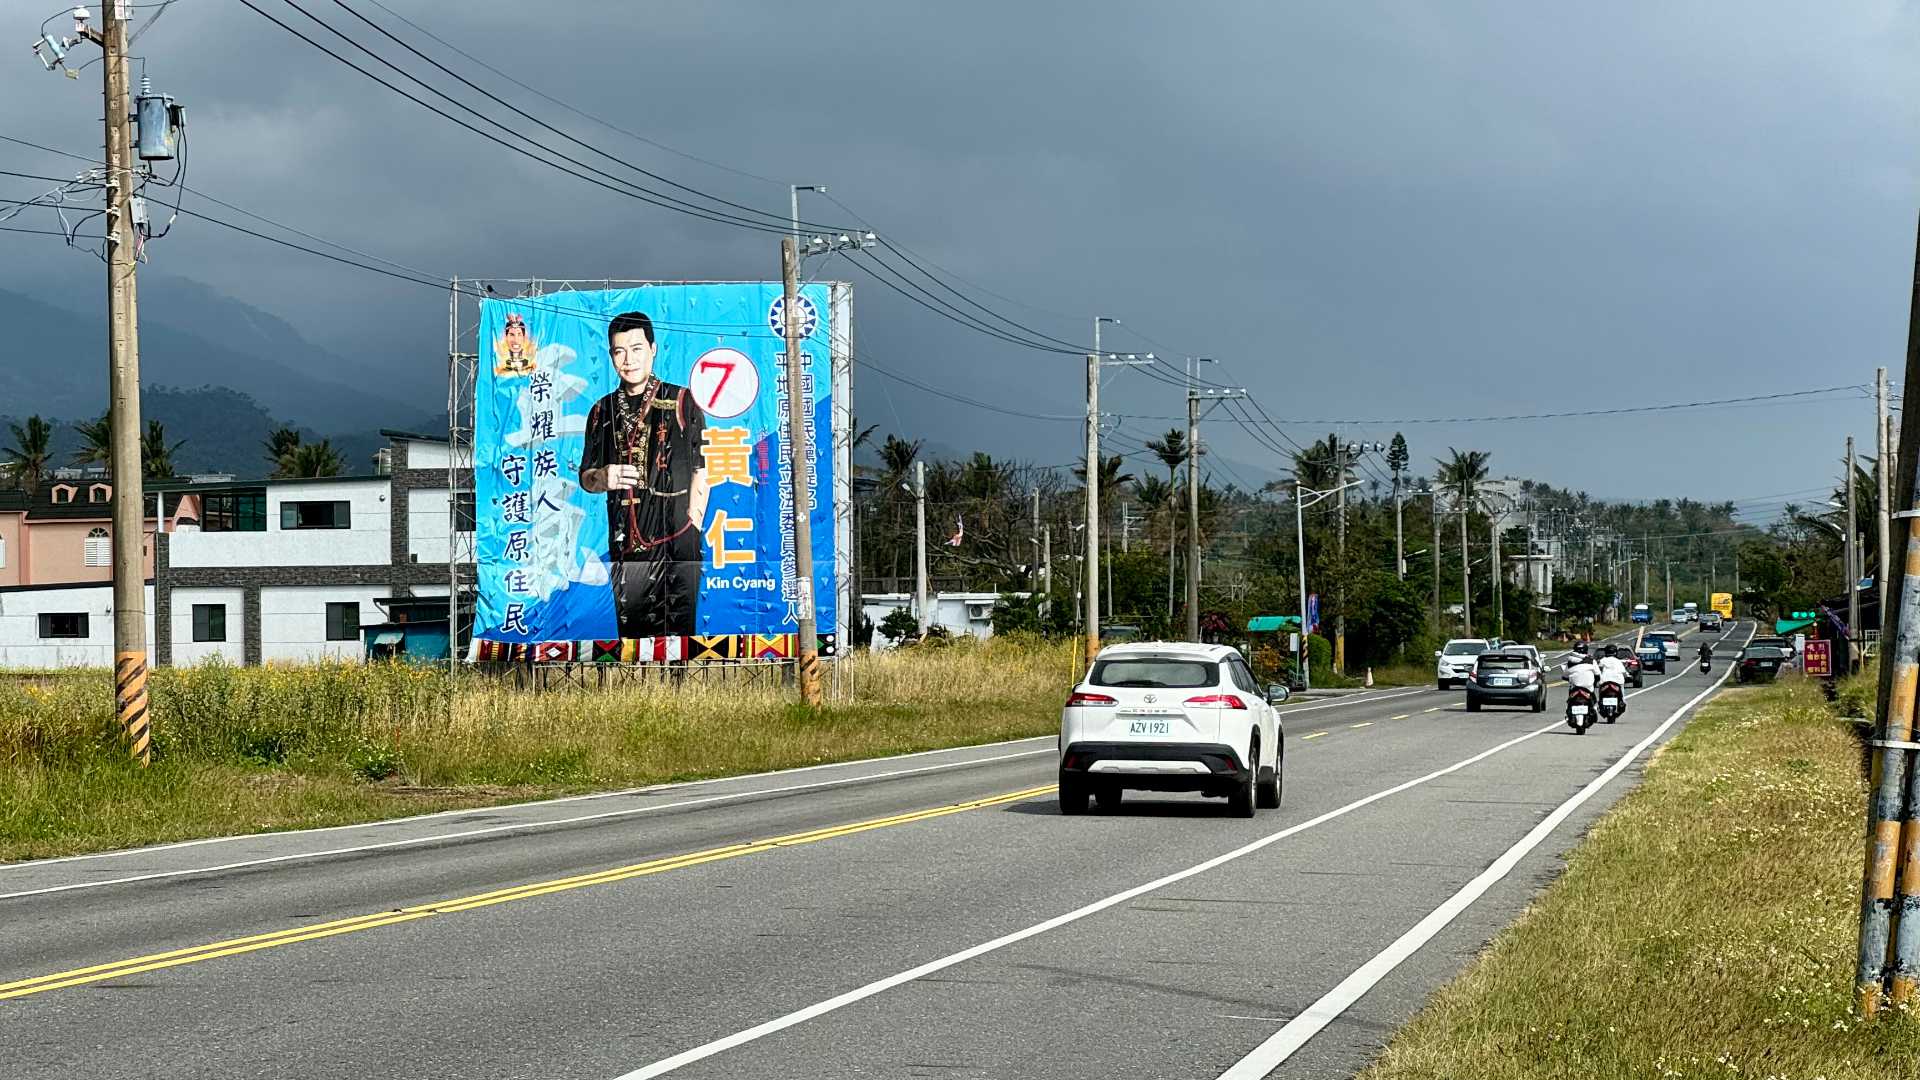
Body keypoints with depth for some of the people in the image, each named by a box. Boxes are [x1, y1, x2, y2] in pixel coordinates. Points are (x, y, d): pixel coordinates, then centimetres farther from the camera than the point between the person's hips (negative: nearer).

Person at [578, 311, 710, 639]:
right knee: (632, 634, 2)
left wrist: (691, 529, -4)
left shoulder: (682, 402, 5)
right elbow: (585, 477, 19)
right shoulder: (603, 411, 15)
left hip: (676, 542, -3)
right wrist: (604, 478, -4)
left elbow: (701, 472, 4)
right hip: (625, 546, 3)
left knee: (678, 633, -9)